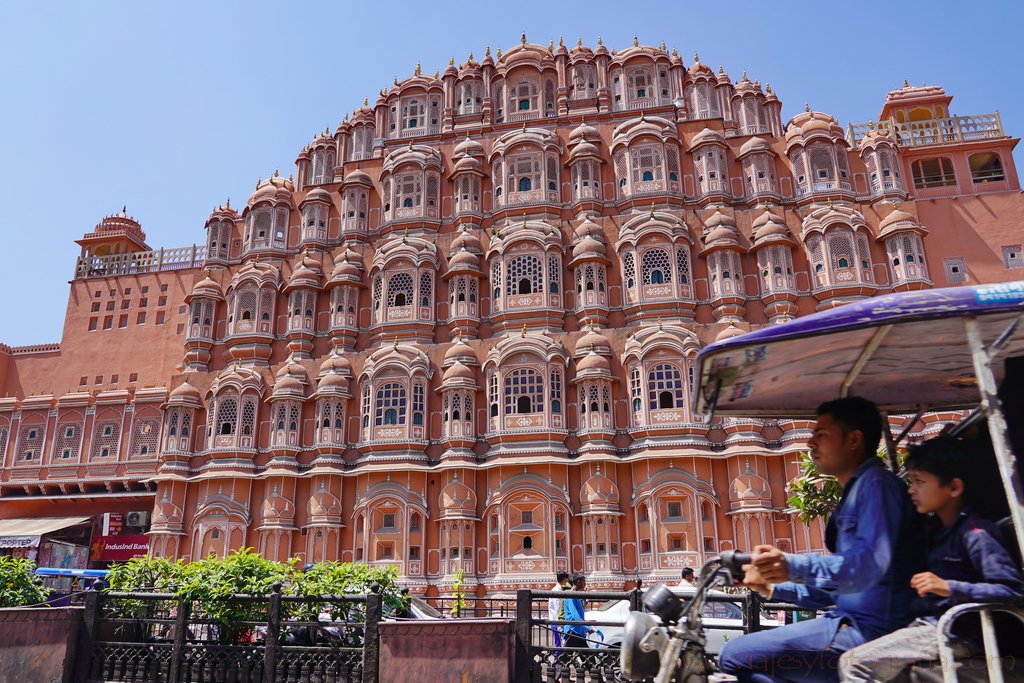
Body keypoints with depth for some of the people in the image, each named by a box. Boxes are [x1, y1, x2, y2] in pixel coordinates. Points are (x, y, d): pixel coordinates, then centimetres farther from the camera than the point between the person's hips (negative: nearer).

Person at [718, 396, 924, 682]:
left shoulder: (876, 483, -10)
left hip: (869, 627, -10)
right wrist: (775, 588, 19)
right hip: (854, 622, 10)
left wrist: (795, 567, -41)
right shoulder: (856, 491, 22)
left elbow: (870, 563, -27)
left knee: (735, 656, -16)